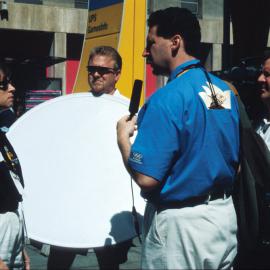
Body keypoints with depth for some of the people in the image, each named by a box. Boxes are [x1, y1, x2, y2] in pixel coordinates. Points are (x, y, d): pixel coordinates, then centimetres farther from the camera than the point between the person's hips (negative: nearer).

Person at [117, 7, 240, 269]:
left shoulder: (167, 98, -20)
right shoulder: (225, 90, 4)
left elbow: (146, 177, -22)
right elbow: (235, 161, 11)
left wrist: (122, 137, -7)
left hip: (179, 223, -7)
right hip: (225, 216, 7)